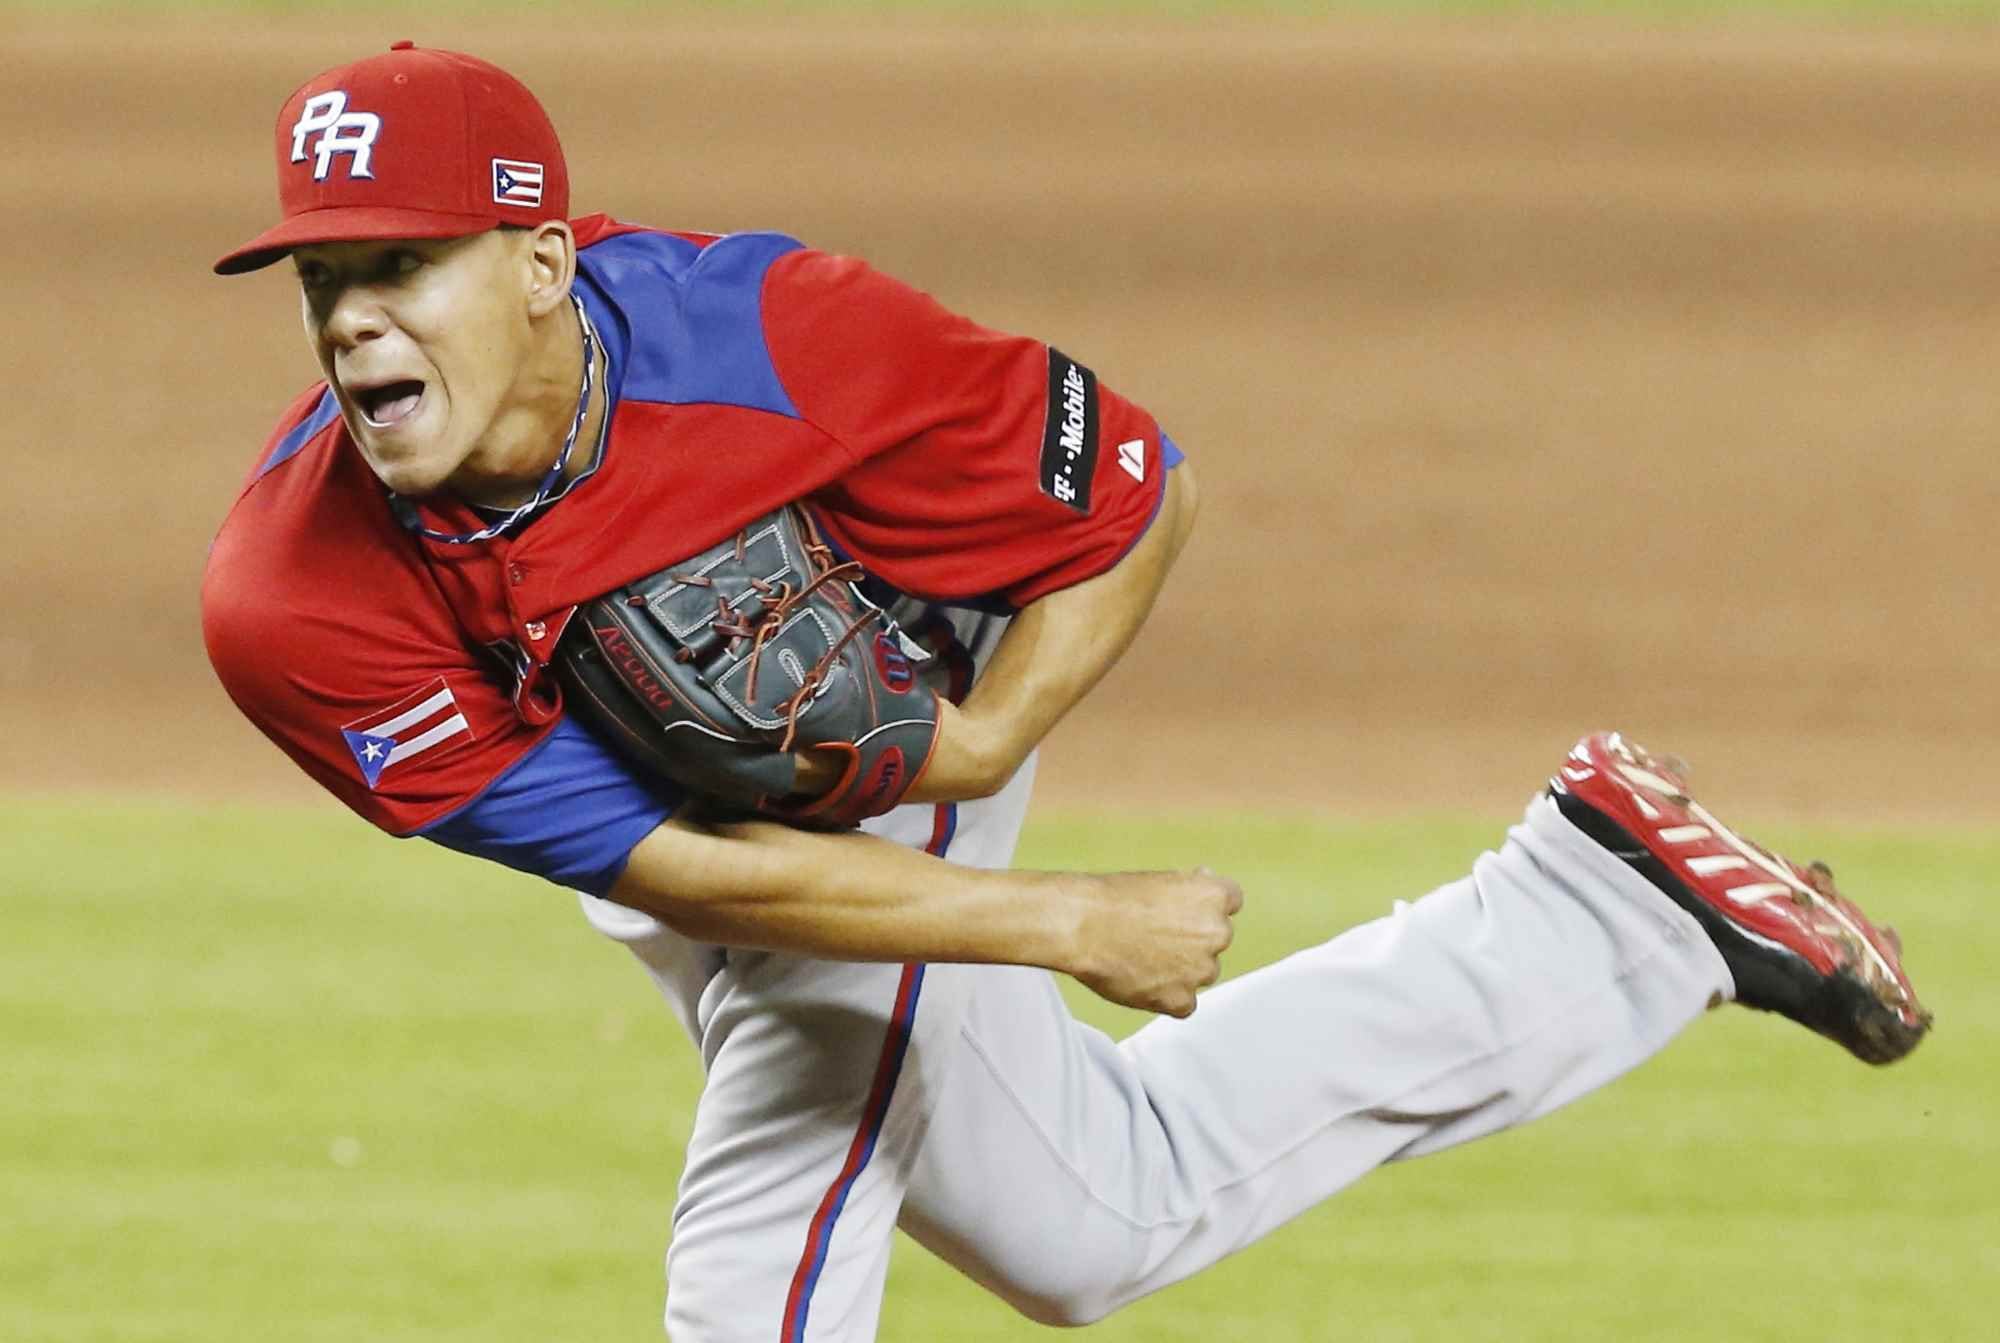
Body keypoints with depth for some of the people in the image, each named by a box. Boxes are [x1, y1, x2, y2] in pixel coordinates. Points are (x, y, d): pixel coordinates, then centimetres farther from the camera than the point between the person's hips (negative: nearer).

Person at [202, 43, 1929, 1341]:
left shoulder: (767, 335, -38)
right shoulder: (287, 604, -36)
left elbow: (1132, 492, -19)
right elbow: (685, 877, -33)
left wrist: (984, 745, -34)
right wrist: (1070, 927, -31)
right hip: (666, 818, 4)